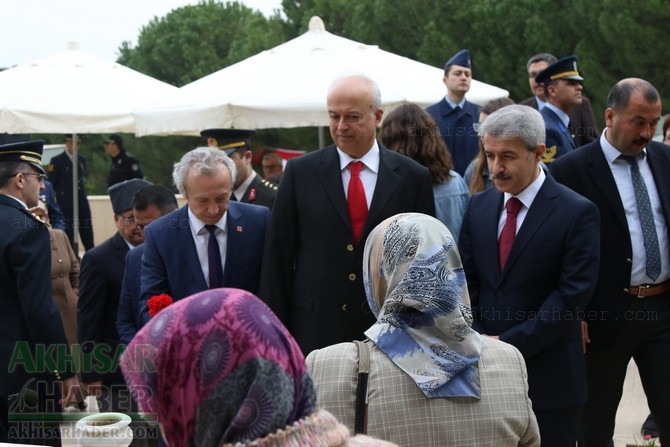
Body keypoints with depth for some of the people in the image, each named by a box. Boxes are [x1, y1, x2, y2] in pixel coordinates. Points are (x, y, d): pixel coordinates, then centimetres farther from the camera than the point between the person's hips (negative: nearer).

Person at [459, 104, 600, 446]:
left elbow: (573, 294, -13)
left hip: (548, 373, -4)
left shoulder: (577, 212, -8)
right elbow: (466, 281, 8)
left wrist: (509, 343, -15)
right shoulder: (479, 206, 8)